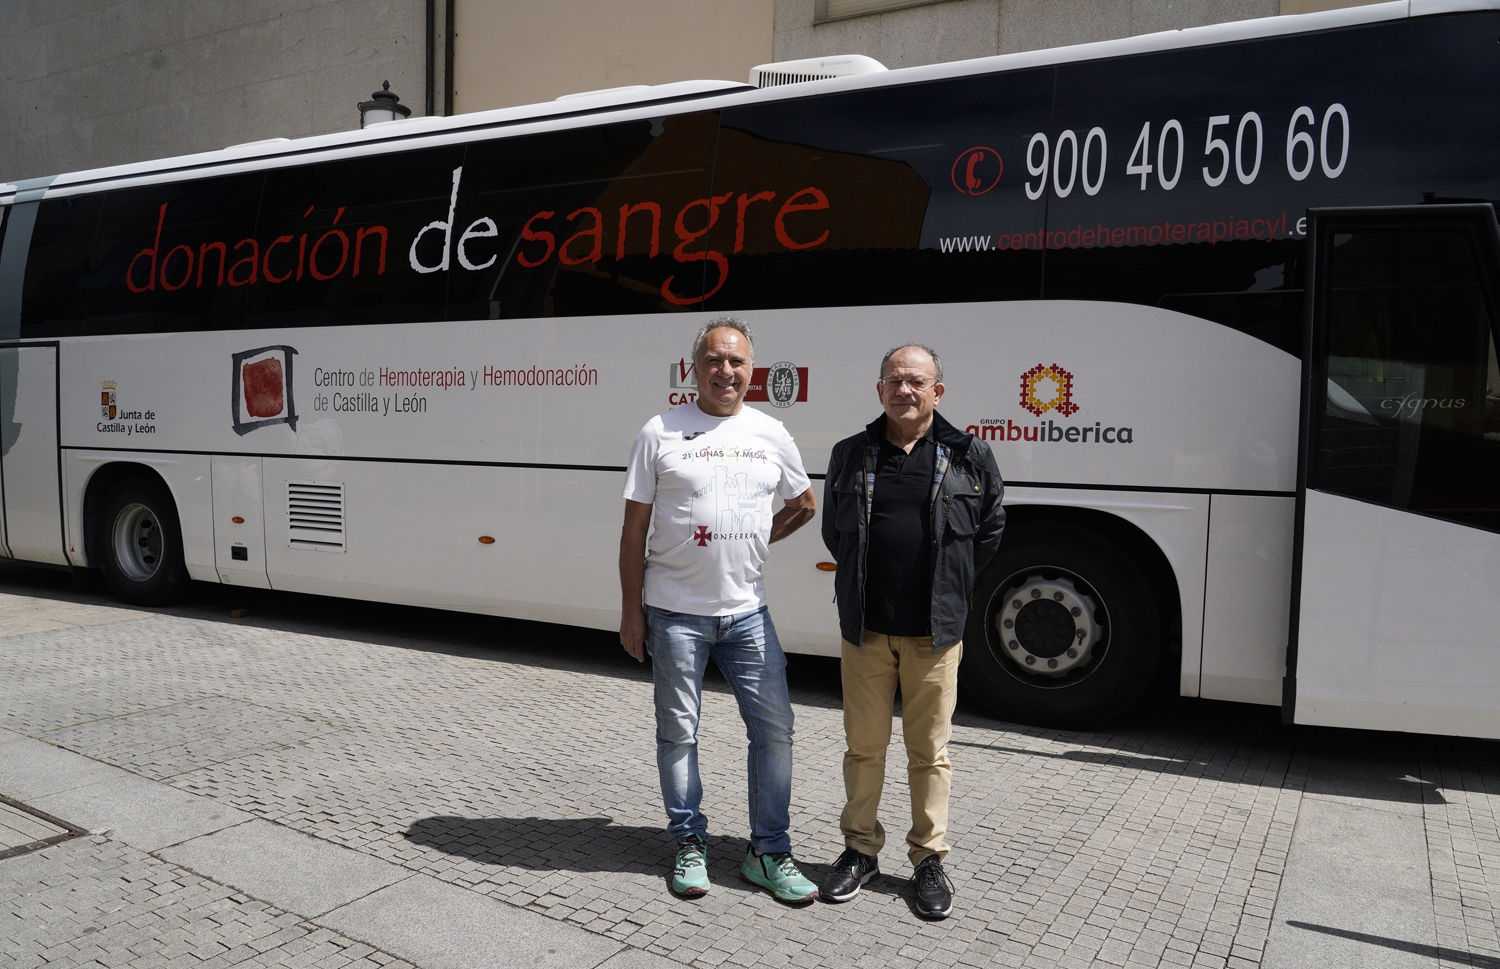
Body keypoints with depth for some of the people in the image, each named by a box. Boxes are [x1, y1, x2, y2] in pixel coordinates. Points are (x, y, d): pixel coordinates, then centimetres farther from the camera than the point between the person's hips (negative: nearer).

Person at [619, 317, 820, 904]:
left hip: (746, 610, 3)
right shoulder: (661, 433, -3)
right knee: (678, 731, 7)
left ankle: (769, 852, 19)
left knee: (774, 728, 4)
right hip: (675, 612, -2)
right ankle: (690, 845, 25)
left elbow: (805, 504, 21)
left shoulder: (771, 434, 6)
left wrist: (753, 541, 7)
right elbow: (634, 529, 0)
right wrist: (631, 611, -2)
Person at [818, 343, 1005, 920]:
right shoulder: (850, 456, 5)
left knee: (930, 752, 9)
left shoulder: (969, 457, 1)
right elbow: (833, 532, 16)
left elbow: (989, 530, 11)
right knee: (864, 745, 11)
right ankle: (861, 850, 26)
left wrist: (951, 589, 9)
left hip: (934, 634, -1)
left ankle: (929, 859, 23)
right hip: (865, 630, 1)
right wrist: (863, 585, 11)